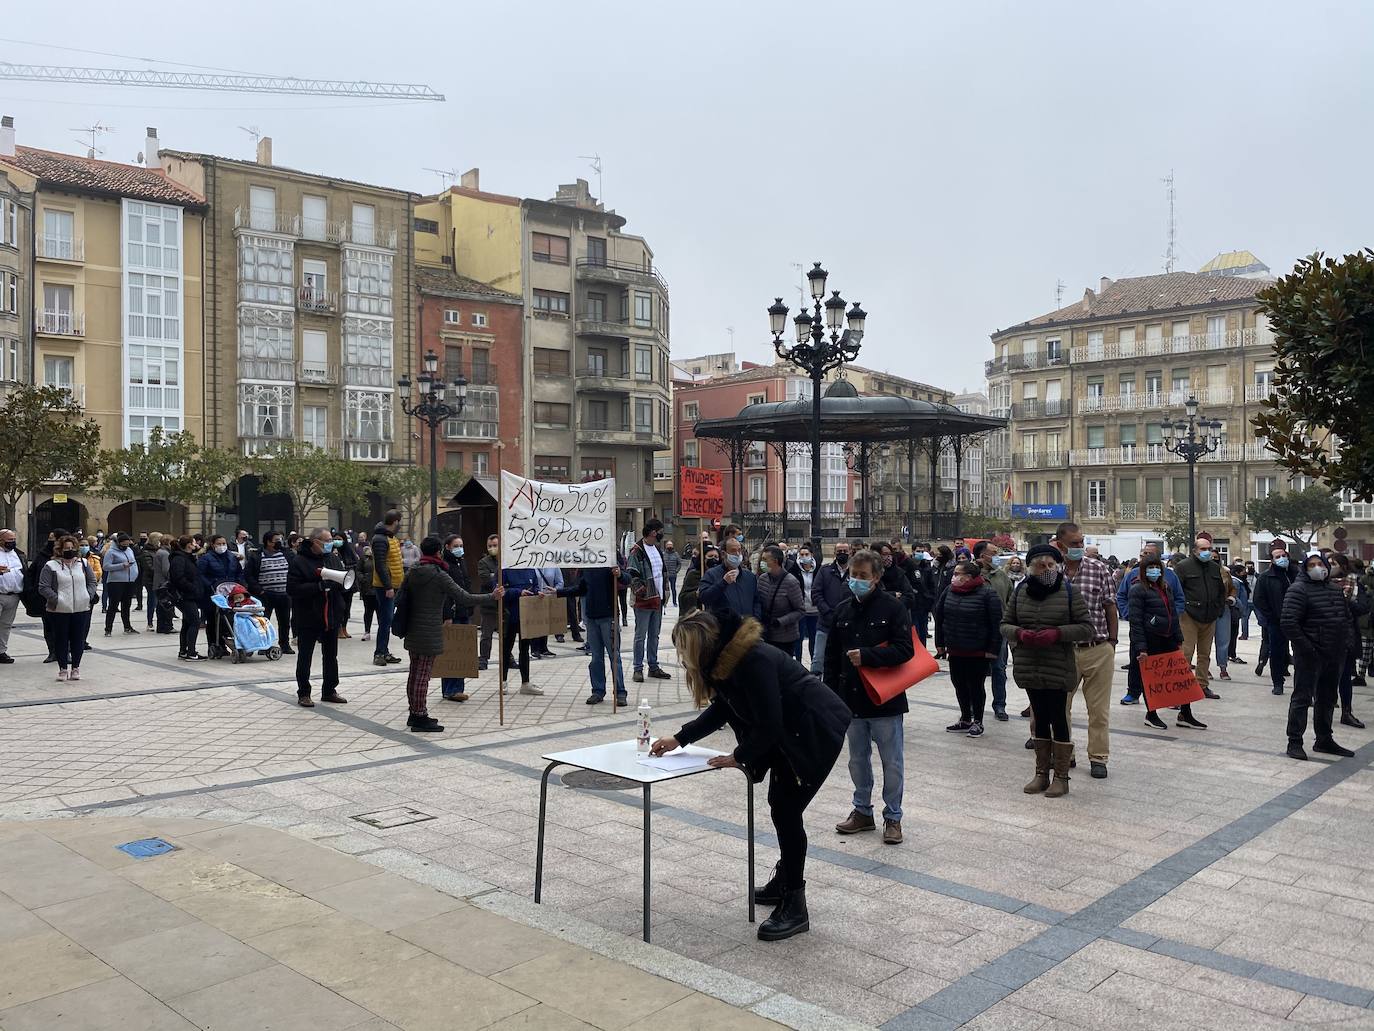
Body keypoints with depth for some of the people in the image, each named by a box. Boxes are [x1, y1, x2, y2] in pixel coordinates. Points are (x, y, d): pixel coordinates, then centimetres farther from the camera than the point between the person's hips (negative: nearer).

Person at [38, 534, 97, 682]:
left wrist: (88, 596, 1)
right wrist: (56, 599, -14)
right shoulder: (51, 566, -2)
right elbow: (43, 587, -5)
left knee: (78, 640, 6)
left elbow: (92, 581, 16)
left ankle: (75, 667, 18)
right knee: (61, 640, 4)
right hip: (60, 611, -3)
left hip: (81, 609, 3)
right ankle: (63, 669, 14)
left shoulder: (83, 564, 10)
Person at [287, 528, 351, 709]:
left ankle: (329, 691, 26)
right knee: (305, 657, 5)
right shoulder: (299, 561, -11)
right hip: (308, 618, -6)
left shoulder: (333, 558, 8)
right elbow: (292, 589, -19)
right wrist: (319, 586, -25)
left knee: (331, 656, 14)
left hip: (331, 616, 6)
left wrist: (334, 582, -12)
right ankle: (303, 693, 16)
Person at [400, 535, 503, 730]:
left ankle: (414, 713, 25)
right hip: (430, 632, -8)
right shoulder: (439, 575, -15)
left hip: (413, 631, 8)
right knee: (423, 674, -4)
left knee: (414, 672, 15)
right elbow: (464, 598, -16)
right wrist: (492, 597, -8)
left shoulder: (411, 572, 6)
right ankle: (420, 718, 1)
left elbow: (404, 596, 15)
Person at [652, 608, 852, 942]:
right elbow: (721, 710, 14)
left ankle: (795, 909, -2)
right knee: (780, 804, 17)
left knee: (787, 810, -9)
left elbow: (768, 724, -26)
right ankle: (785, 880, 34)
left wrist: (739, 757, -12)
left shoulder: (753, 660, -29)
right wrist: (678, 740, 12)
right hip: (790, 731, 10)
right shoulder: (724, 659, 0)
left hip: (818, 731, -10)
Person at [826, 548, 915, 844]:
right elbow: (831, 656, 11)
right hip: (852, 699, 5)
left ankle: (893, 817, 19)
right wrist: (831, 694, 6)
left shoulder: (893, 607, -9)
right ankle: (862, 811, 30)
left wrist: (866, 655, -24)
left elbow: (905, 650, -17)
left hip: (886, 700, -5)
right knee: (858, 760, 16)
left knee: (892, 763, 6)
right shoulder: (843, 610, 7)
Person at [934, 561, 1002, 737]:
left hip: (978, 652, -6)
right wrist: (941, 642, 4)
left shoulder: (988, 593, -13)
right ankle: (965, 720, 30)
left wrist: (993, 649, -15)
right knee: (959, 685, 14)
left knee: (976, 686, 7)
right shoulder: (950, 591, 4)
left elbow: (996, 623, -13)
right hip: (955, 650, 6)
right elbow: (939, 614, 11)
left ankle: (977, 722, 22)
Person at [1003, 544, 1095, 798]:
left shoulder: (1069, 592, -4)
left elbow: (1087, 627, -5)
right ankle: (1041, 773, 22)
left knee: (1058, 719, 1)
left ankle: (1061, 777, 11)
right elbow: (1005, 624, 11)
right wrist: (1019, 633, -11)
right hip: (1028, 667, 4)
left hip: (1058, 669, -4)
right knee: (1040, 719, 13)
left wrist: (1057, 633, -19)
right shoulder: (1020, 592, 5)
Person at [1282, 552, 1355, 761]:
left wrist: (1345, 641, 10)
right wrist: (1304, 646, -20)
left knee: (1327, 698, 16)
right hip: (1310, 656, -8)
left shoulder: (1336, 590, 13)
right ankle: (1294, 742, 2)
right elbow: (1288, 622, -19)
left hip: (1335, 655, 8)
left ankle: (1324, 740, 28)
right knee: (1302, 698, -4)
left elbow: (1347, 617, 24)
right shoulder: (1298, 590, -12)